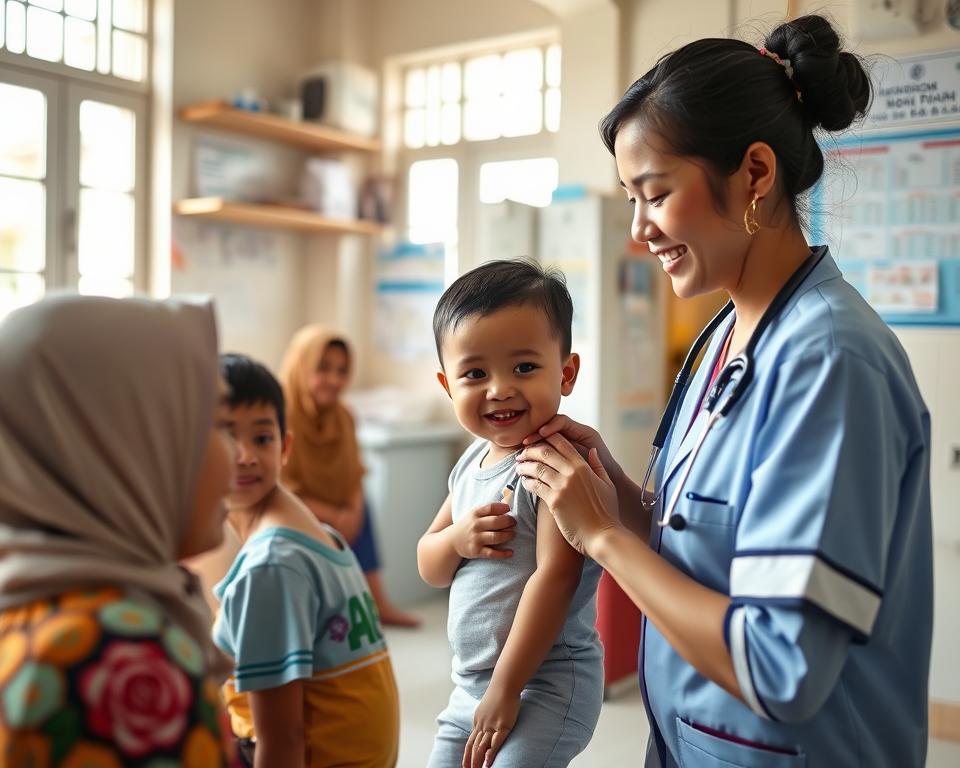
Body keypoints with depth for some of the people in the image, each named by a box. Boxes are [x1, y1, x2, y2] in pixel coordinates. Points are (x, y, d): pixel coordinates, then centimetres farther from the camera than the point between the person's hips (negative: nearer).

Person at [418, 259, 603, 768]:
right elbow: (430, 568, 11)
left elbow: (554, 576, -23)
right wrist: (458, 538, -11)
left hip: (545, 684, -8)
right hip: (470, 685, 8)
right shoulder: (472, 461, 5)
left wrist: (506, 689, -20)